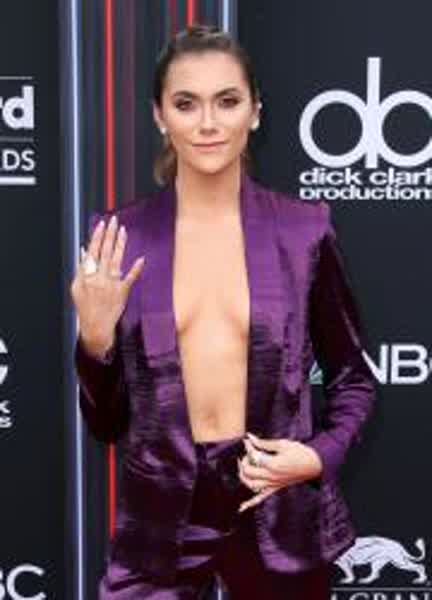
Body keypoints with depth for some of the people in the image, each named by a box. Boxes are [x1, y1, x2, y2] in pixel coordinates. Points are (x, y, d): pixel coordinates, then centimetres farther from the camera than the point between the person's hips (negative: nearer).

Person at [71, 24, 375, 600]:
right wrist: (95, 337, -16)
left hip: (279, 510, 1)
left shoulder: (303, 229, -5)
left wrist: (322, 455, -9)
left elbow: (353, 378, 7)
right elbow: (106, 423, 1)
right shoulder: (120, 236, -4)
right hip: (161, 512, 0)